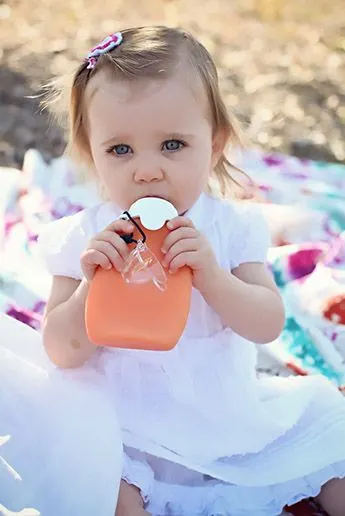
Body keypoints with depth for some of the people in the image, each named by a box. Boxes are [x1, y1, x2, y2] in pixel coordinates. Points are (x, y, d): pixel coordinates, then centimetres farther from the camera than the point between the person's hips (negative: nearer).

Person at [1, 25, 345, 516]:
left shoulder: (232, 226, -7)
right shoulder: (85, 240, -10)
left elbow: (268, 326, -12)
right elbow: (62, 353, -11)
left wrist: (211, 275, -30)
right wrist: (93, 284, -28)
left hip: (234, 416, 2)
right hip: (129, 430, -2)